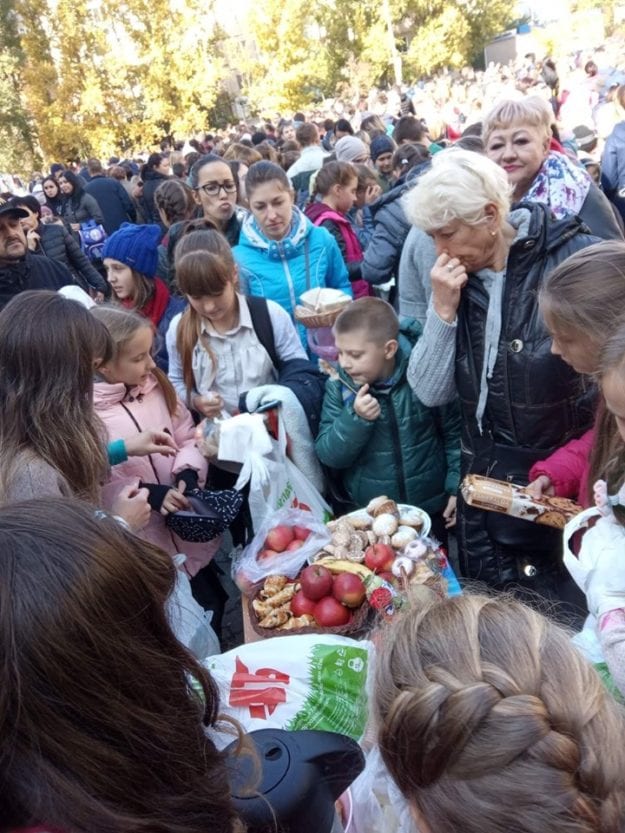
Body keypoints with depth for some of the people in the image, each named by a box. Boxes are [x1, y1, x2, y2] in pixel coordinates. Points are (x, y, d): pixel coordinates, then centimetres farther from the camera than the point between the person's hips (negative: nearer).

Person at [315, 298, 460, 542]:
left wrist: (456, 486, -5)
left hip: (430, 509, 0)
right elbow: (328, 456, -11)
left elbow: (453, 433, -1)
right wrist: (355, 419, -26)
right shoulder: (338, 385, -10)